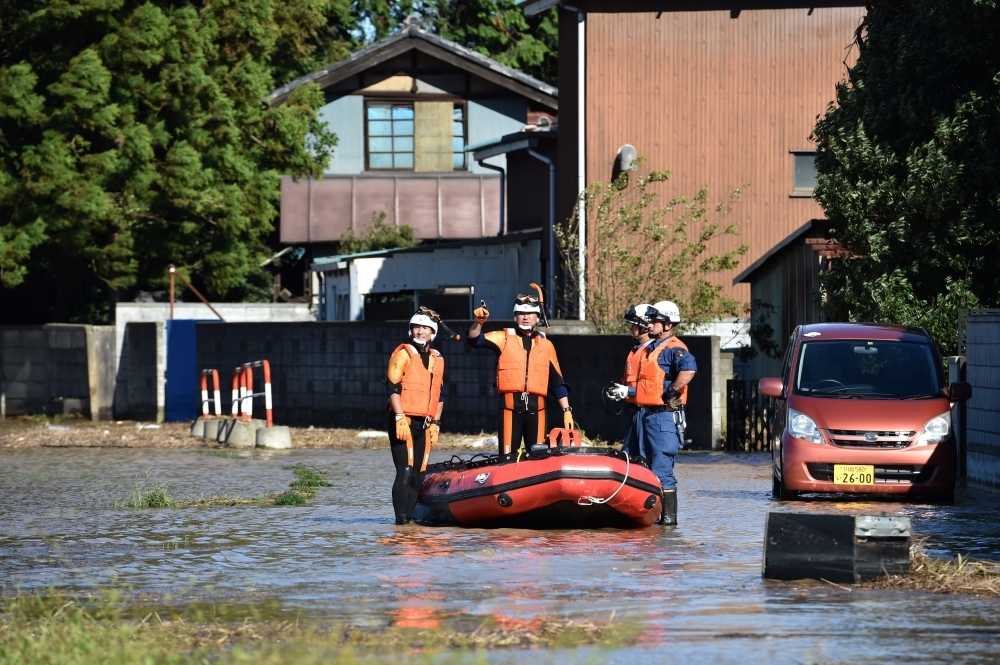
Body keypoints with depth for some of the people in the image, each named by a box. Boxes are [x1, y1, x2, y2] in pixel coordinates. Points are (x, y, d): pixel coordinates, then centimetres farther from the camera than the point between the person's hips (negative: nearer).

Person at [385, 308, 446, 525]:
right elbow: (392, 387, -9)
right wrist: (400, 417, -17)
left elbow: (439, 395, 21)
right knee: (406, 470, -13)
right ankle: (401, 516, -13)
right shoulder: (403, 353, -3)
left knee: (419, 473, 4)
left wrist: (435, 423, 13)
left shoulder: (437, 359, 16)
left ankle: (410, 513, 9)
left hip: (424, 424, 6)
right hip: (403, 421, -6)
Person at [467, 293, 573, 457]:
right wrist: (479, 322, -26)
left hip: (536, 408, 2)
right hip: (510, 407, -2)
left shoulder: (546, 344, 15)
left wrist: (567, 410, 11)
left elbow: (557, 381, 16)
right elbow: (475, 340, -6)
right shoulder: (504, 338, 8)